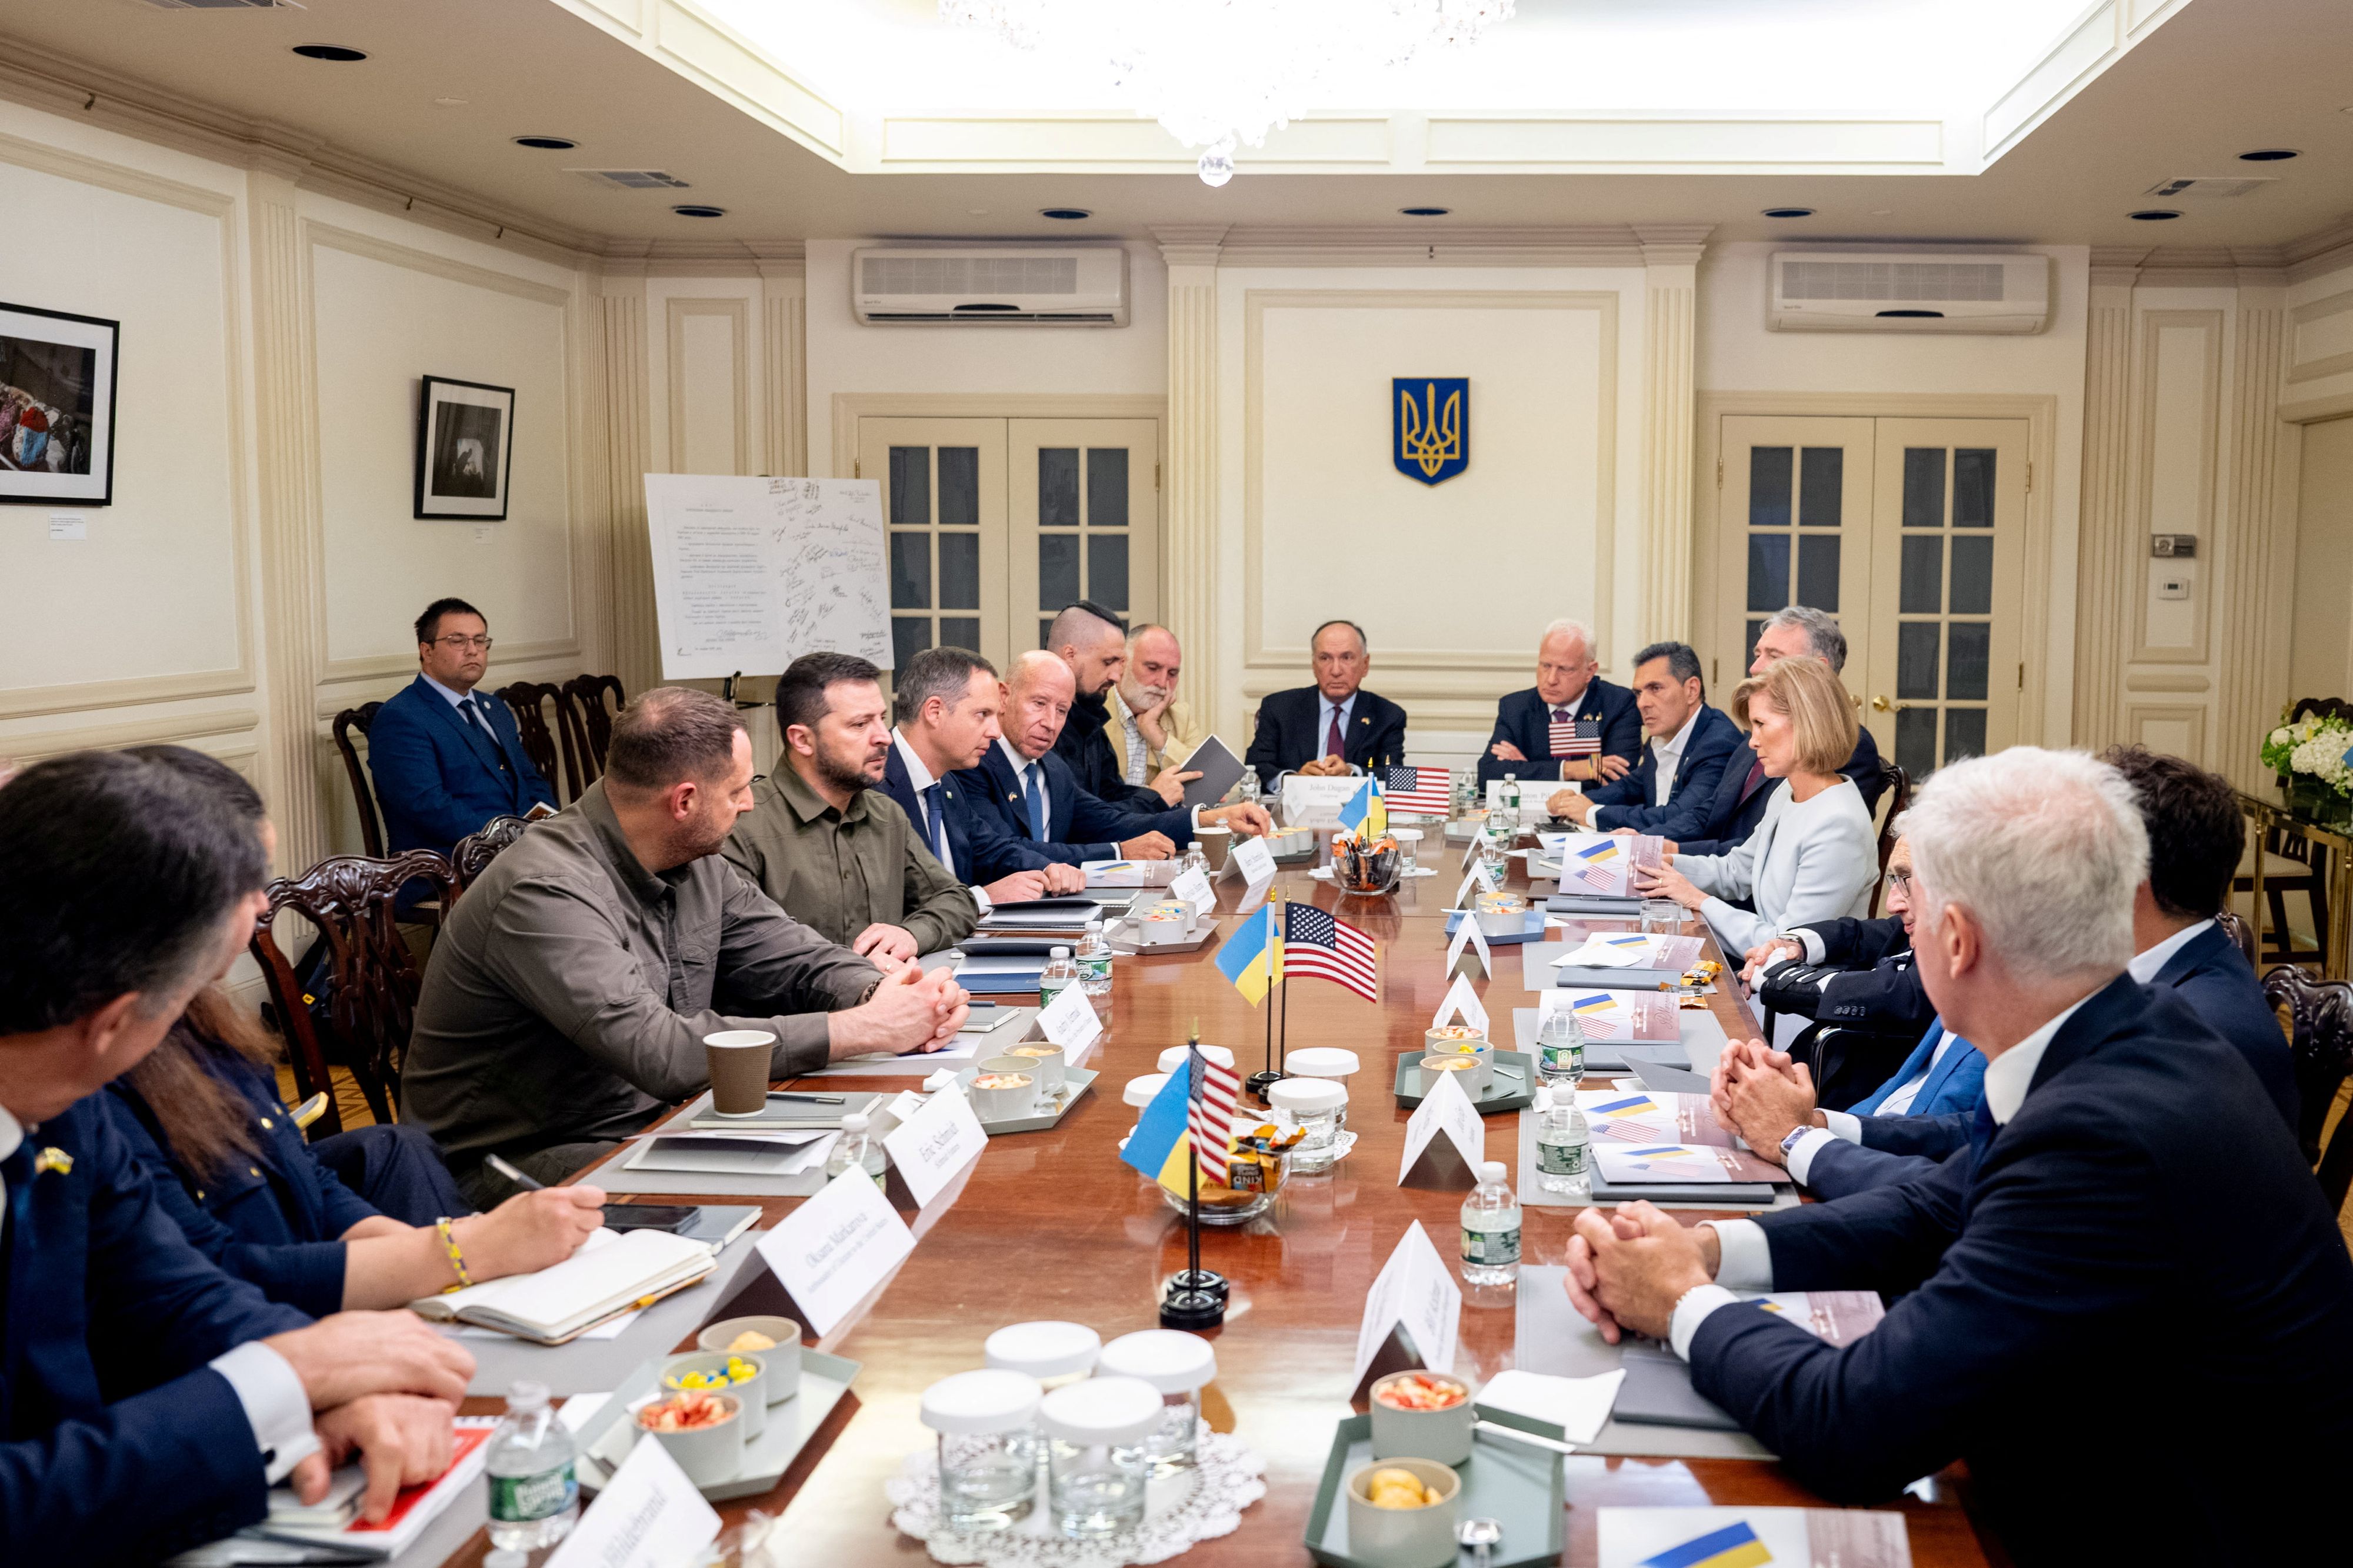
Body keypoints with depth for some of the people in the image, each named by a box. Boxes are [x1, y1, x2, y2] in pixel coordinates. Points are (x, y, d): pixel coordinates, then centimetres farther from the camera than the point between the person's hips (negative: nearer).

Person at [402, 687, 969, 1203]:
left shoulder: (694, 865, 2)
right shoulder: (547, 894, -26)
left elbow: (794, 957, 8)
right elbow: (660, 1053, -34)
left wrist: (879, 993, -17)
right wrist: (863, 1030, -31)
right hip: (522, 1158, -8)